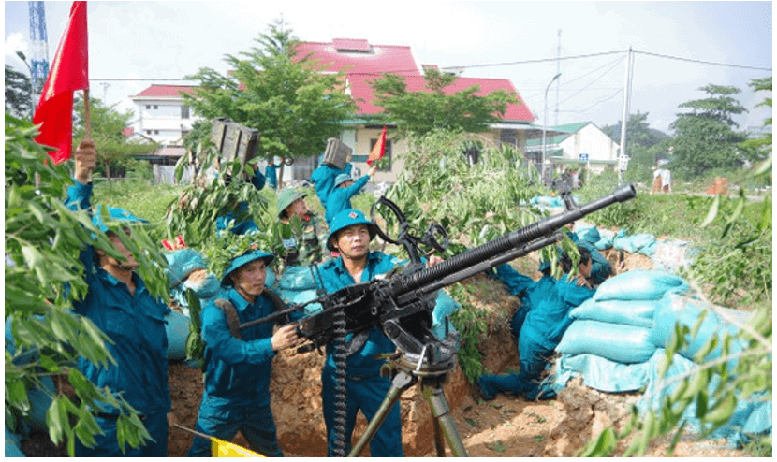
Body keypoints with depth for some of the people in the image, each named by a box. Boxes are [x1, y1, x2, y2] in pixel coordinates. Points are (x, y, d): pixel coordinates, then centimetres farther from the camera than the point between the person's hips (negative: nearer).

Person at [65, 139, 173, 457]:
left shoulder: (150, 292, 6)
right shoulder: (89, 289, -10)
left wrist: (166, 405, 14)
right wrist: (80, 182, -37)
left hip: (153, 418, 5)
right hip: (107, 423, -5)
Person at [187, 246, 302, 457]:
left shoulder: (267, 301, -5)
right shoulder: (216, 311, -22)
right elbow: (228, 350, -36)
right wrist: (271, 344, -48)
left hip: (259, 403, 5)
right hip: (222, 406, -5)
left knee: (271, 454, 20)